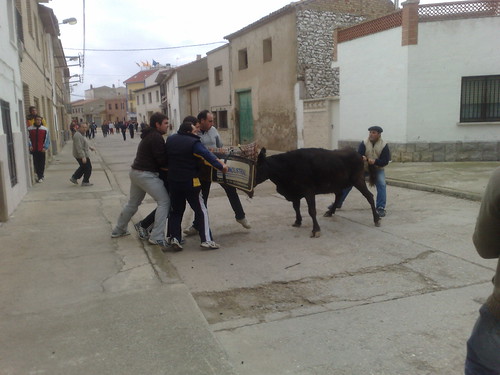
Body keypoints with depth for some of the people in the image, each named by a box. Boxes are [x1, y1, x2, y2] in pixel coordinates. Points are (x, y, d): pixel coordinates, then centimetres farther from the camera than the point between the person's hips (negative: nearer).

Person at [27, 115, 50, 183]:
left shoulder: (45, 129, 3)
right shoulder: (30, 129, 2)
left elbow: (47, 139, 5)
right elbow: (28, 138, 6)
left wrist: (45, 147, -3)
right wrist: (30, 145, -7)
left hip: (42, 150, 0)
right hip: (33, 150, 0)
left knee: (42, 164, 1)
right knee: (35, 164, 4)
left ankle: (40, 177, 9)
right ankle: (38, 175, 18)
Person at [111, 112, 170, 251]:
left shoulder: (148, 136, 17)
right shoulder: (156, 137, -14)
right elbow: (162, 160, -17)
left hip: (136, 172, 10)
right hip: (146, 174, -10)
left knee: (133, 203, 23)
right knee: (164, 201, -9)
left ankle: (119, 230, 37)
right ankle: (157, 237, -13)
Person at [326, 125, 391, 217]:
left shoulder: (384, 145, -12)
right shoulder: (364, 143, -9)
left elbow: (385, 161, -15)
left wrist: (375, 161, -34)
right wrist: (362, 158, -41)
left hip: (378, 169, -1)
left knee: (382, 185, -24)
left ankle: (381, 208, -11)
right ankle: (338, 202, 5)